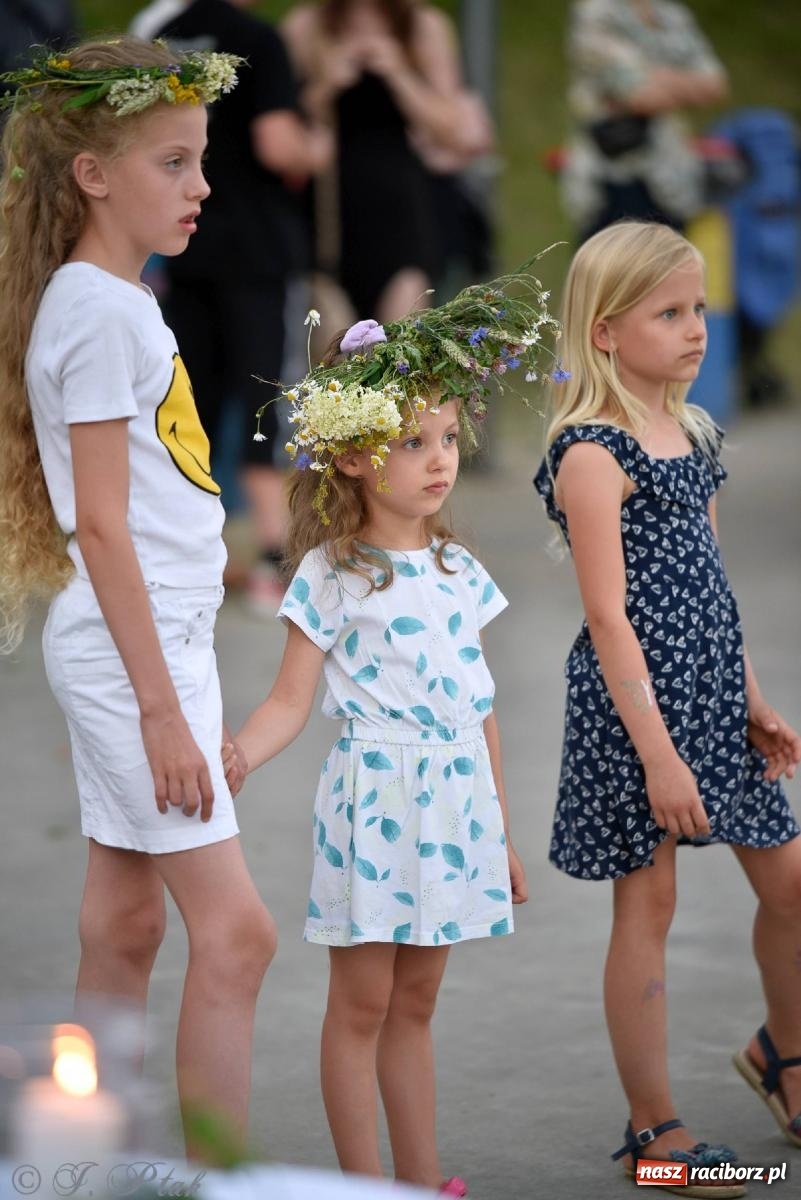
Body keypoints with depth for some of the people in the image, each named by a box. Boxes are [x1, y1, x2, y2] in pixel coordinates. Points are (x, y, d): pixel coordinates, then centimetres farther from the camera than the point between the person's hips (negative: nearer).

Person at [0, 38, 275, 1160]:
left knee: (123, 924, 12)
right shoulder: (99, 310, -15)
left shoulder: (117, 300, 13)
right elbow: (102, 524, -18)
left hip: (151, 642, 9)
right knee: (235, 929, -8)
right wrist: (162, 707, -19)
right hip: (133, 653, -9)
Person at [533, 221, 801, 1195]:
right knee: (647, 903, 1)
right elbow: (609, 615, -18)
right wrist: (657, 750, -20)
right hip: (634, 700, -8)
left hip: (710, 696, 8)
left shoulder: (694, 436, 11)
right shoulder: (592, 453, -14)